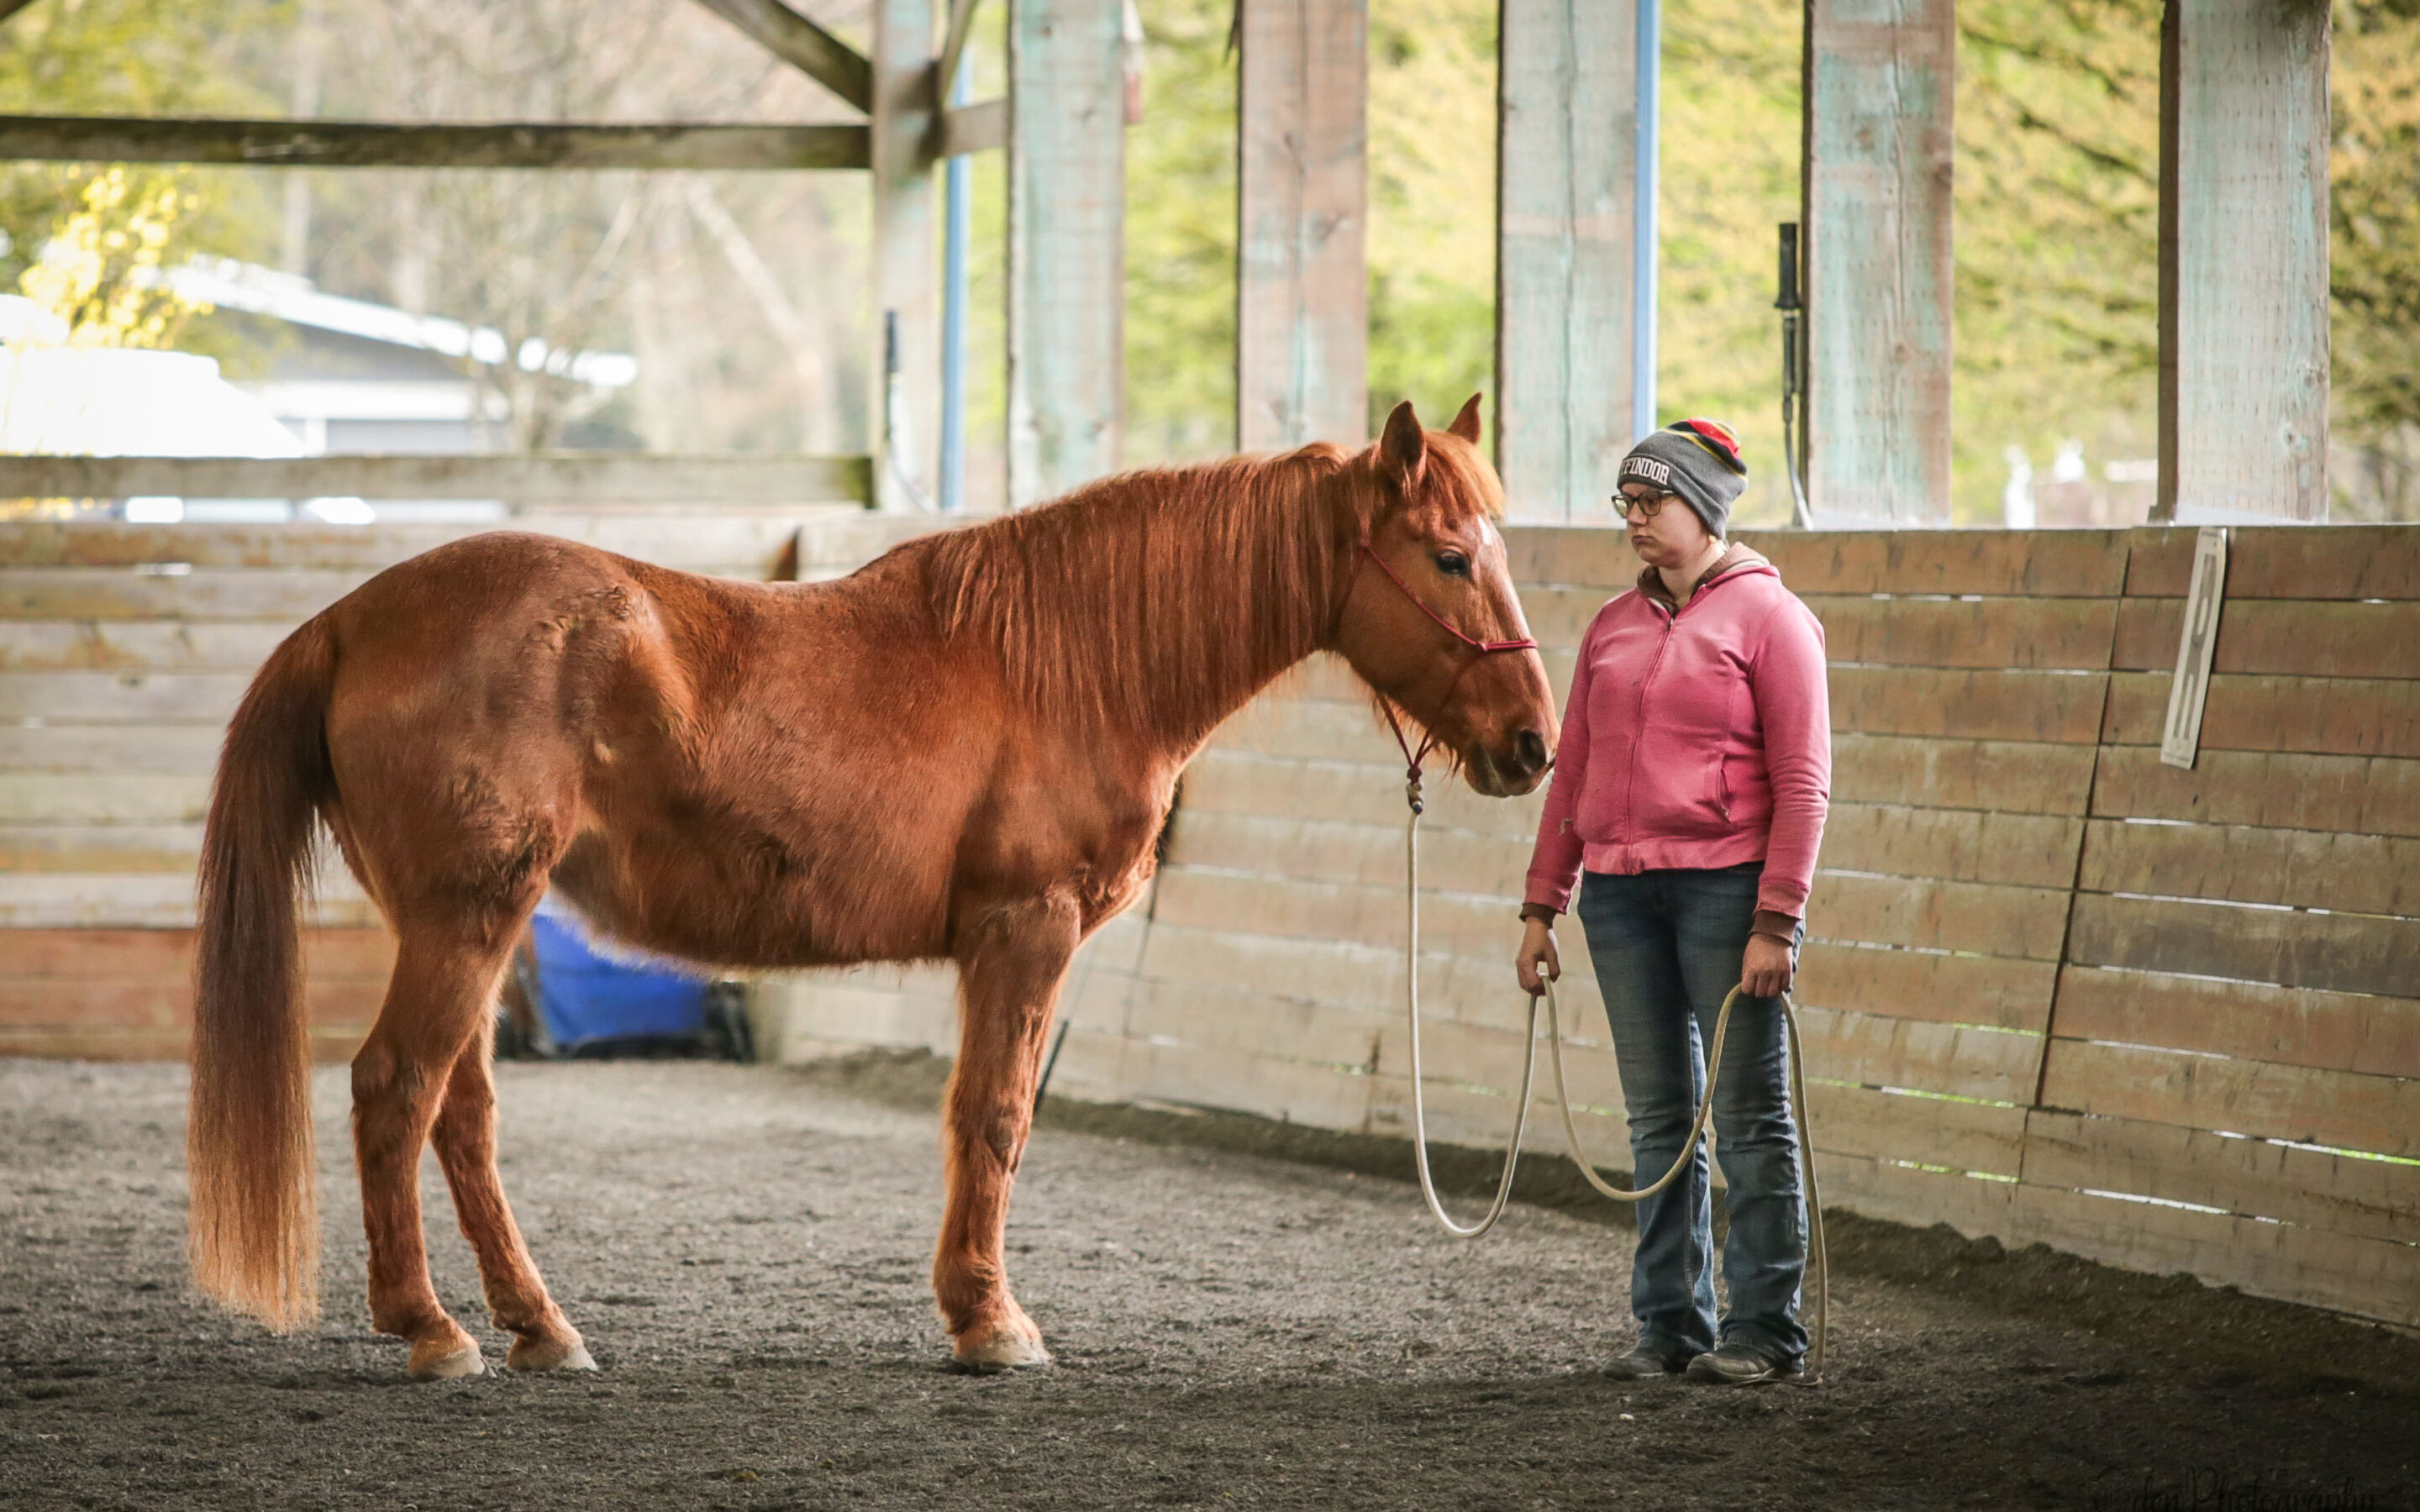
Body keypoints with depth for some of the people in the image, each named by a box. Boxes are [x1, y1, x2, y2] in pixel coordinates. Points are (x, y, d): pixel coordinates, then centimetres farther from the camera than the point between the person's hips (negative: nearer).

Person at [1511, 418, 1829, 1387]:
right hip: (1620, 893, 6)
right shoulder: (1612, 627, 14)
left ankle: (1765, 1332, 2)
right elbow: (1572, 772, 17)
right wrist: (1541, 906, 11)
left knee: (1749, 1116, -2)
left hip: (1726, 884, -6)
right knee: (1658, 1120, 9)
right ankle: (1670, 1325, 14)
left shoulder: (1766, 616, -3)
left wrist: (1776, 920, -14)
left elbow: (1802, 782, -7)